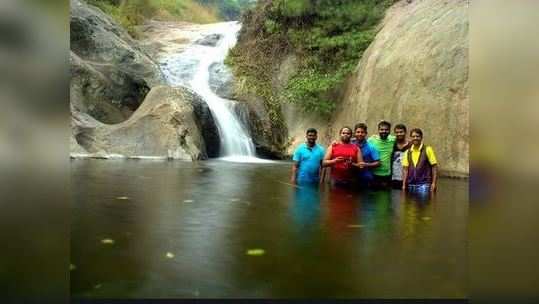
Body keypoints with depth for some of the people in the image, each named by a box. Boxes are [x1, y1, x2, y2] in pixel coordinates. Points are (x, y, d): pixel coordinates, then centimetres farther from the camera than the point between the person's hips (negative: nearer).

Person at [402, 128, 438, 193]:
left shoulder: (427, 150, -1)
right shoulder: (408, 152, 9)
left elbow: (434, 167, -2)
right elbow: (405, 169, 8)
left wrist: (434, 183, -9)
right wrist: (404, 184, 1)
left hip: (424, 184, -4)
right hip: (411, 185, 4)